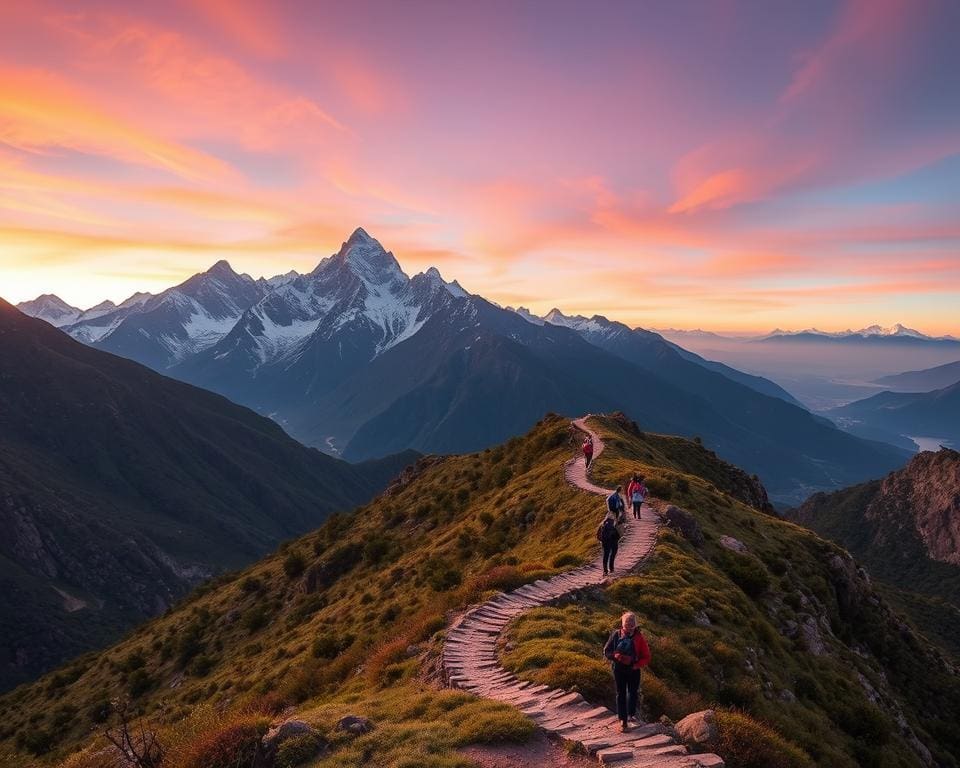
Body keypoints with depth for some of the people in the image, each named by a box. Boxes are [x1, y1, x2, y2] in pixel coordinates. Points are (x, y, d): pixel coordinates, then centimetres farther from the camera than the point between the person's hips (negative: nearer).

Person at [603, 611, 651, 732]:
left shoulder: (639, 638, -14)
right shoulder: (616, 635, -11)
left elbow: (646, 657, -9)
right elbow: (606, 651, -3)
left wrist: (636, 665, -22)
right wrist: (614, 656, -23)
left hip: (633, 670, 0)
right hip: (618, 669, 0)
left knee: (633, 693, 17)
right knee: (621, 694, 6)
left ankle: (631, 714, 40)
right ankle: (623, 721, 15)